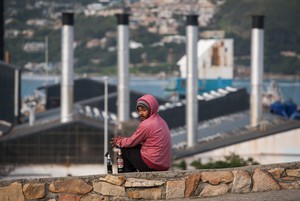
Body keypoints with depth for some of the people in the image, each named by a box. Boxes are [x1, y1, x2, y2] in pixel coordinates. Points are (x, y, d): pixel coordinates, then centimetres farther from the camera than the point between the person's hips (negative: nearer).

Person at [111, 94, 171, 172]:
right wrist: (122, 140, 17)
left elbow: (131, 142, -4)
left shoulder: (146, 124, -16)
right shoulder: (161, 121, 13)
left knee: (125, 149, 7)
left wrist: (118, 141, 14)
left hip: (152, 166, -9)